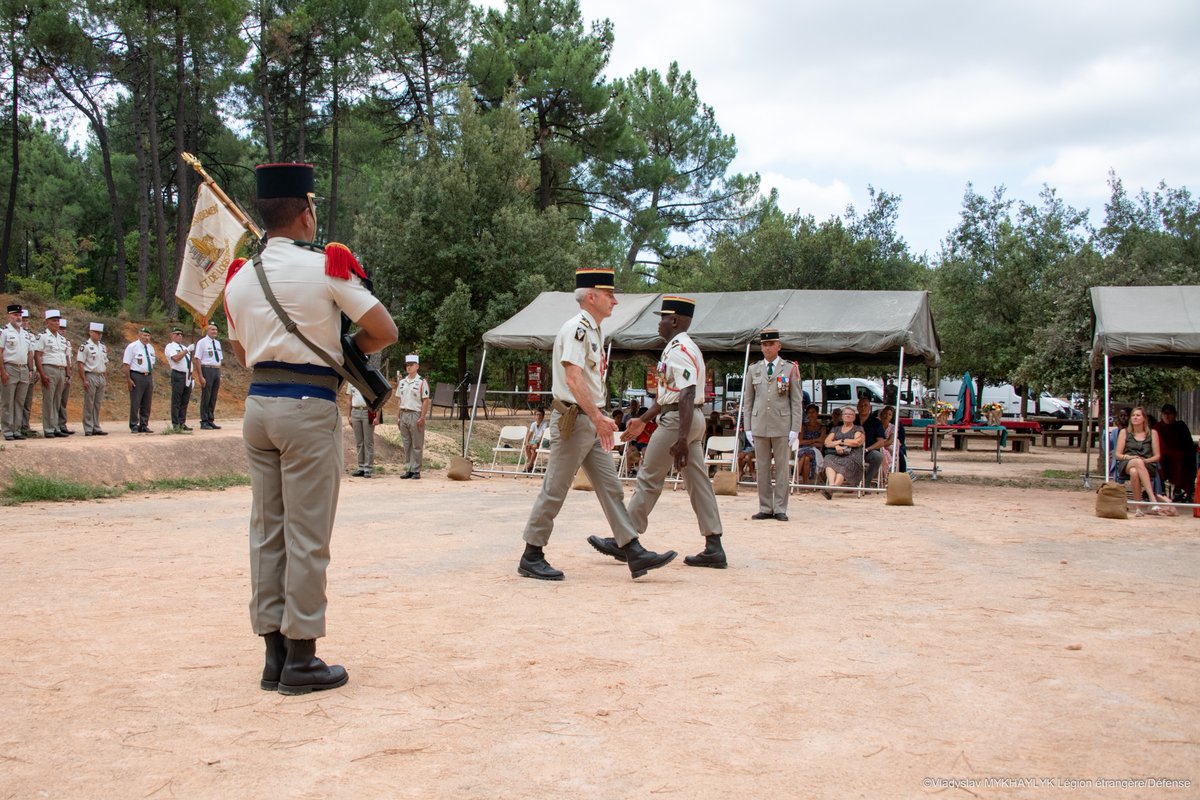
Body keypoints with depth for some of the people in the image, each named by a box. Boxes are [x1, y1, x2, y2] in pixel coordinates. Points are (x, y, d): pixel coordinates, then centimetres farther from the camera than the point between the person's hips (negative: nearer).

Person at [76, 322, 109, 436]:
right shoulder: (85, 346, -8)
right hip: (90, 376, -7)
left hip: (101, 377, 7)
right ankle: (88, 429, 1)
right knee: (89, 404, -3)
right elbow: (80, 364, -12)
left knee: (98, 405, 10)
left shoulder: (103, 347, 14)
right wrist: (84, 380, -17)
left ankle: (96, 428, 15)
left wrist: (106, 379, 15)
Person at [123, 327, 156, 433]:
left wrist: (152, 378, 15)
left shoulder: (151, 348, 14)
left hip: (149, 377, 7)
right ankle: (134, 426, 1)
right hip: (137, 377, -7)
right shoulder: (132, 347, -7)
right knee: (135, 403, -5)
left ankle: (144, 425, 16)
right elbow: (127, 364, -10)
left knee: (147, 403, 9)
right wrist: (128, 379, -16)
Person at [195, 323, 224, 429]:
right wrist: (200, 376, -16)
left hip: (217, 370, 7)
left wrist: (220, 375, 14)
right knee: (206, 397, -3)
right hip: (207, 370, -7)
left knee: (214, 397, 10)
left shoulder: (217, 343, 15)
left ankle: (211, 421, 18)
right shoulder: (202, 342, -6)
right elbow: (198, 360, -10)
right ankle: (204, 422, 2)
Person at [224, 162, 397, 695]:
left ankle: (274, 656, 17)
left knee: (267, 531, 10)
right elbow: (385, 331, -5)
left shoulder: (239, 278, 10)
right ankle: (300, 661, 4)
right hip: (308, 407, -6)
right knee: (307, 536, -1)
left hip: (257, 404, 6)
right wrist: (345, 349, 10)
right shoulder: (326, 265, -7)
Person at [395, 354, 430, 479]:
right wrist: (399, 416, 10)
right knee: (406, 444, 9)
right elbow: (399, 400, 17)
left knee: (416, 445, -1)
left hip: (415, 414, -6)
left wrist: (422, 418, -14)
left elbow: (425, 401, -8)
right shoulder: (402, 382, 14)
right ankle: (408, 469, 15)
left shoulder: (422, 382, -5)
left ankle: (416, 470, 3)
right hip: (404, 414, 6)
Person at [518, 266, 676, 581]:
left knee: (611, 488, 7)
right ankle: (531, 558, 8)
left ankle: (635, 554, 9)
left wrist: (601, 419, 17)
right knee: (554, 490, -2)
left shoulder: (595, 331, 15)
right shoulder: (576, 328, -15)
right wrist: (598, 417, -27)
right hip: (573, 420, -10)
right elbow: (573, 379, -24)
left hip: (592, 422, 10)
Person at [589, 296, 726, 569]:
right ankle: (714, 548, 7)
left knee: (649, 479, -2)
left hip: (677, 420, -10)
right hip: (693, 420, 10)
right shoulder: (684, 348, 18)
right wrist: (642, 420, 28)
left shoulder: (679, 350, -15)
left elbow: (687, 395, -25)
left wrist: (682, 438, -30)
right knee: (698, 482, 7)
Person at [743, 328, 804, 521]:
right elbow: (748, 401, 13)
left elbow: (797, 401, 2)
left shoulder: (790, 369, 4)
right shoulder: (754, 370, 11)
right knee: (762, 469, 4)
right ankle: (765, 508, 11)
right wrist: (748, 427, 5)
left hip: (782, 426, -2)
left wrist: (795, 429, -6)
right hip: (760, 427, 2)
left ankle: (780, 509, 6)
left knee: (782, 468, 1)